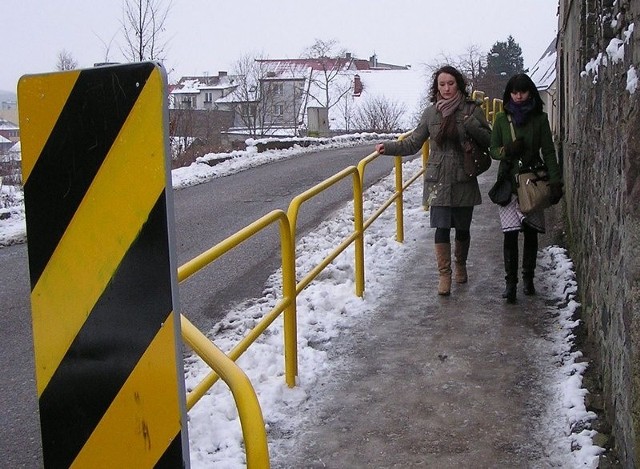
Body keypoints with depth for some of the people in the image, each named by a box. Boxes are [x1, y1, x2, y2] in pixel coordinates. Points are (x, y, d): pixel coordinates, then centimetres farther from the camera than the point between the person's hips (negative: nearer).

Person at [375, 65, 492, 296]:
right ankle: (444, 274, 5)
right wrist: (389, 147, -7)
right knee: (441, 227, -7)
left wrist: (471, 125, -19)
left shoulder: (471, 109, -1)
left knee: (462, 228, 11)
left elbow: (488, 140, -2)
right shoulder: (430, 112, 3)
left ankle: (460, 265, 35)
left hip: (464, 180, 0)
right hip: (438, 180, 0)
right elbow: (413, 143, 7)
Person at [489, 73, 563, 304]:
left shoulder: (540, 118, 2)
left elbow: (548, 152, 0)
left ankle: (528, 278, 22)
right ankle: (511, 282, -1)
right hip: (508, 182, 0)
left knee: (531, 231, 8)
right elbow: (493, 149, 8)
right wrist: (507, 151, -14)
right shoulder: (502, 119, 4)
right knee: (510, 233, -7)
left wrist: (555, 181, -8)